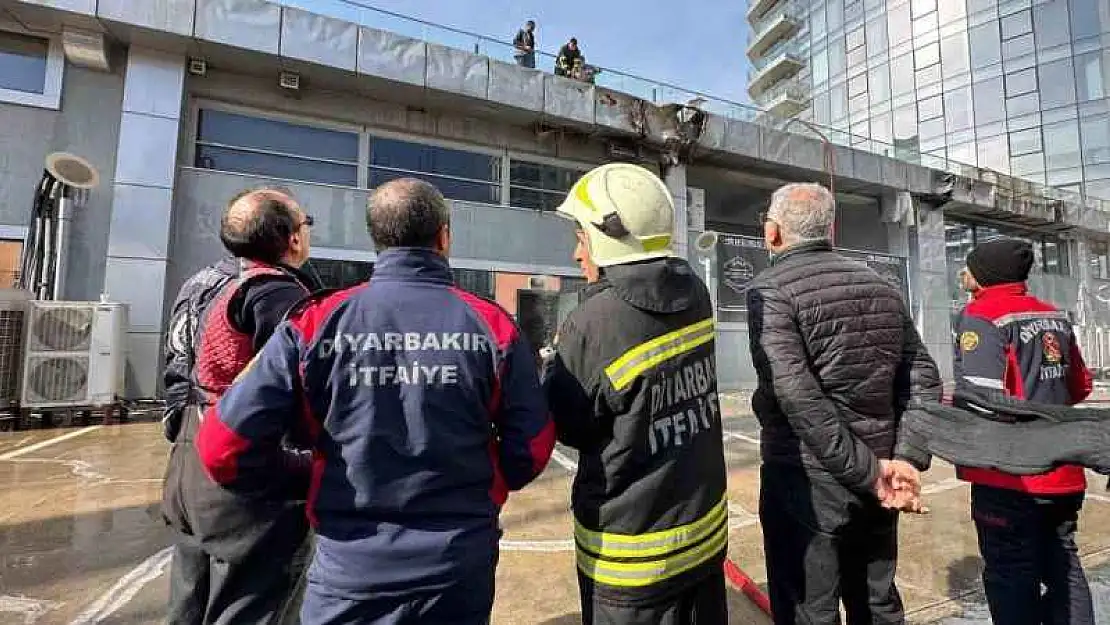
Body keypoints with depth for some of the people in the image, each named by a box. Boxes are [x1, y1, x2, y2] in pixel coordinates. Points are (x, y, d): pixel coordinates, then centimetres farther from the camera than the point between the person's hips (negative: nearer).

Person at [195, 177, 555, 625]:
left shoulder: (316, 323, -11)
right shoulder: (493, 325, -11)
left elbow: (223, 448, -10)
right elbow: (532, 449, -7)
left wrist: (298, 476, 8)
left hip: (349, 570, -1)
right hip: (461, 568, 2)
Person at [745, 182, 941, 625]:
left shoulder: (770, 290, -14)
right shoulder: (881, 287, 9)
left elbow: (798, 397, -23)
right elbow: (923, 380, 6)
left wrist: (869, 471, -14)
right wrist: (906, 462, 0)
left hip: (805, 483, -7)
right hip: (873, 483, 7)